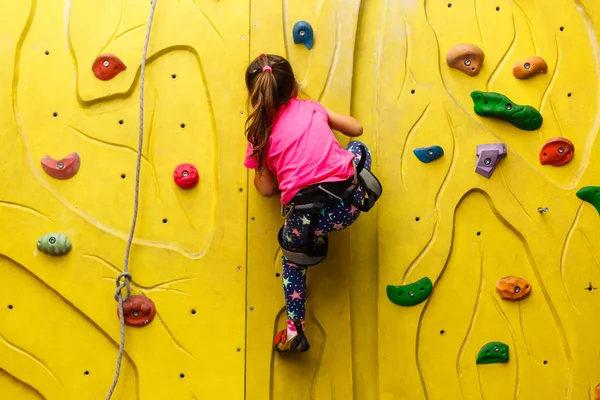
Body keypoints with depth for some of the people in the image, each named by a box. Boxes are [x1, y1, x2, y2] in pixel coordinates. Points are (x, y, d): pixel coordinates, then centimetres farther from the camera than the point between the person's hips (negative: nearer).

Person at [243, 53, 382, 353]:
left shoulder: (259, 134, 10)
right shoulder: (311, 108, 15)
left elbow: (267, 189, 12)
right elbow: (356, 128, 26)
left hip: (305, 218, -1)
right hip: (348, 202, 1)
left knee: (293, 260, 32)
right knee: (358, 149, 31)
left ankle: (294, 329, 25)